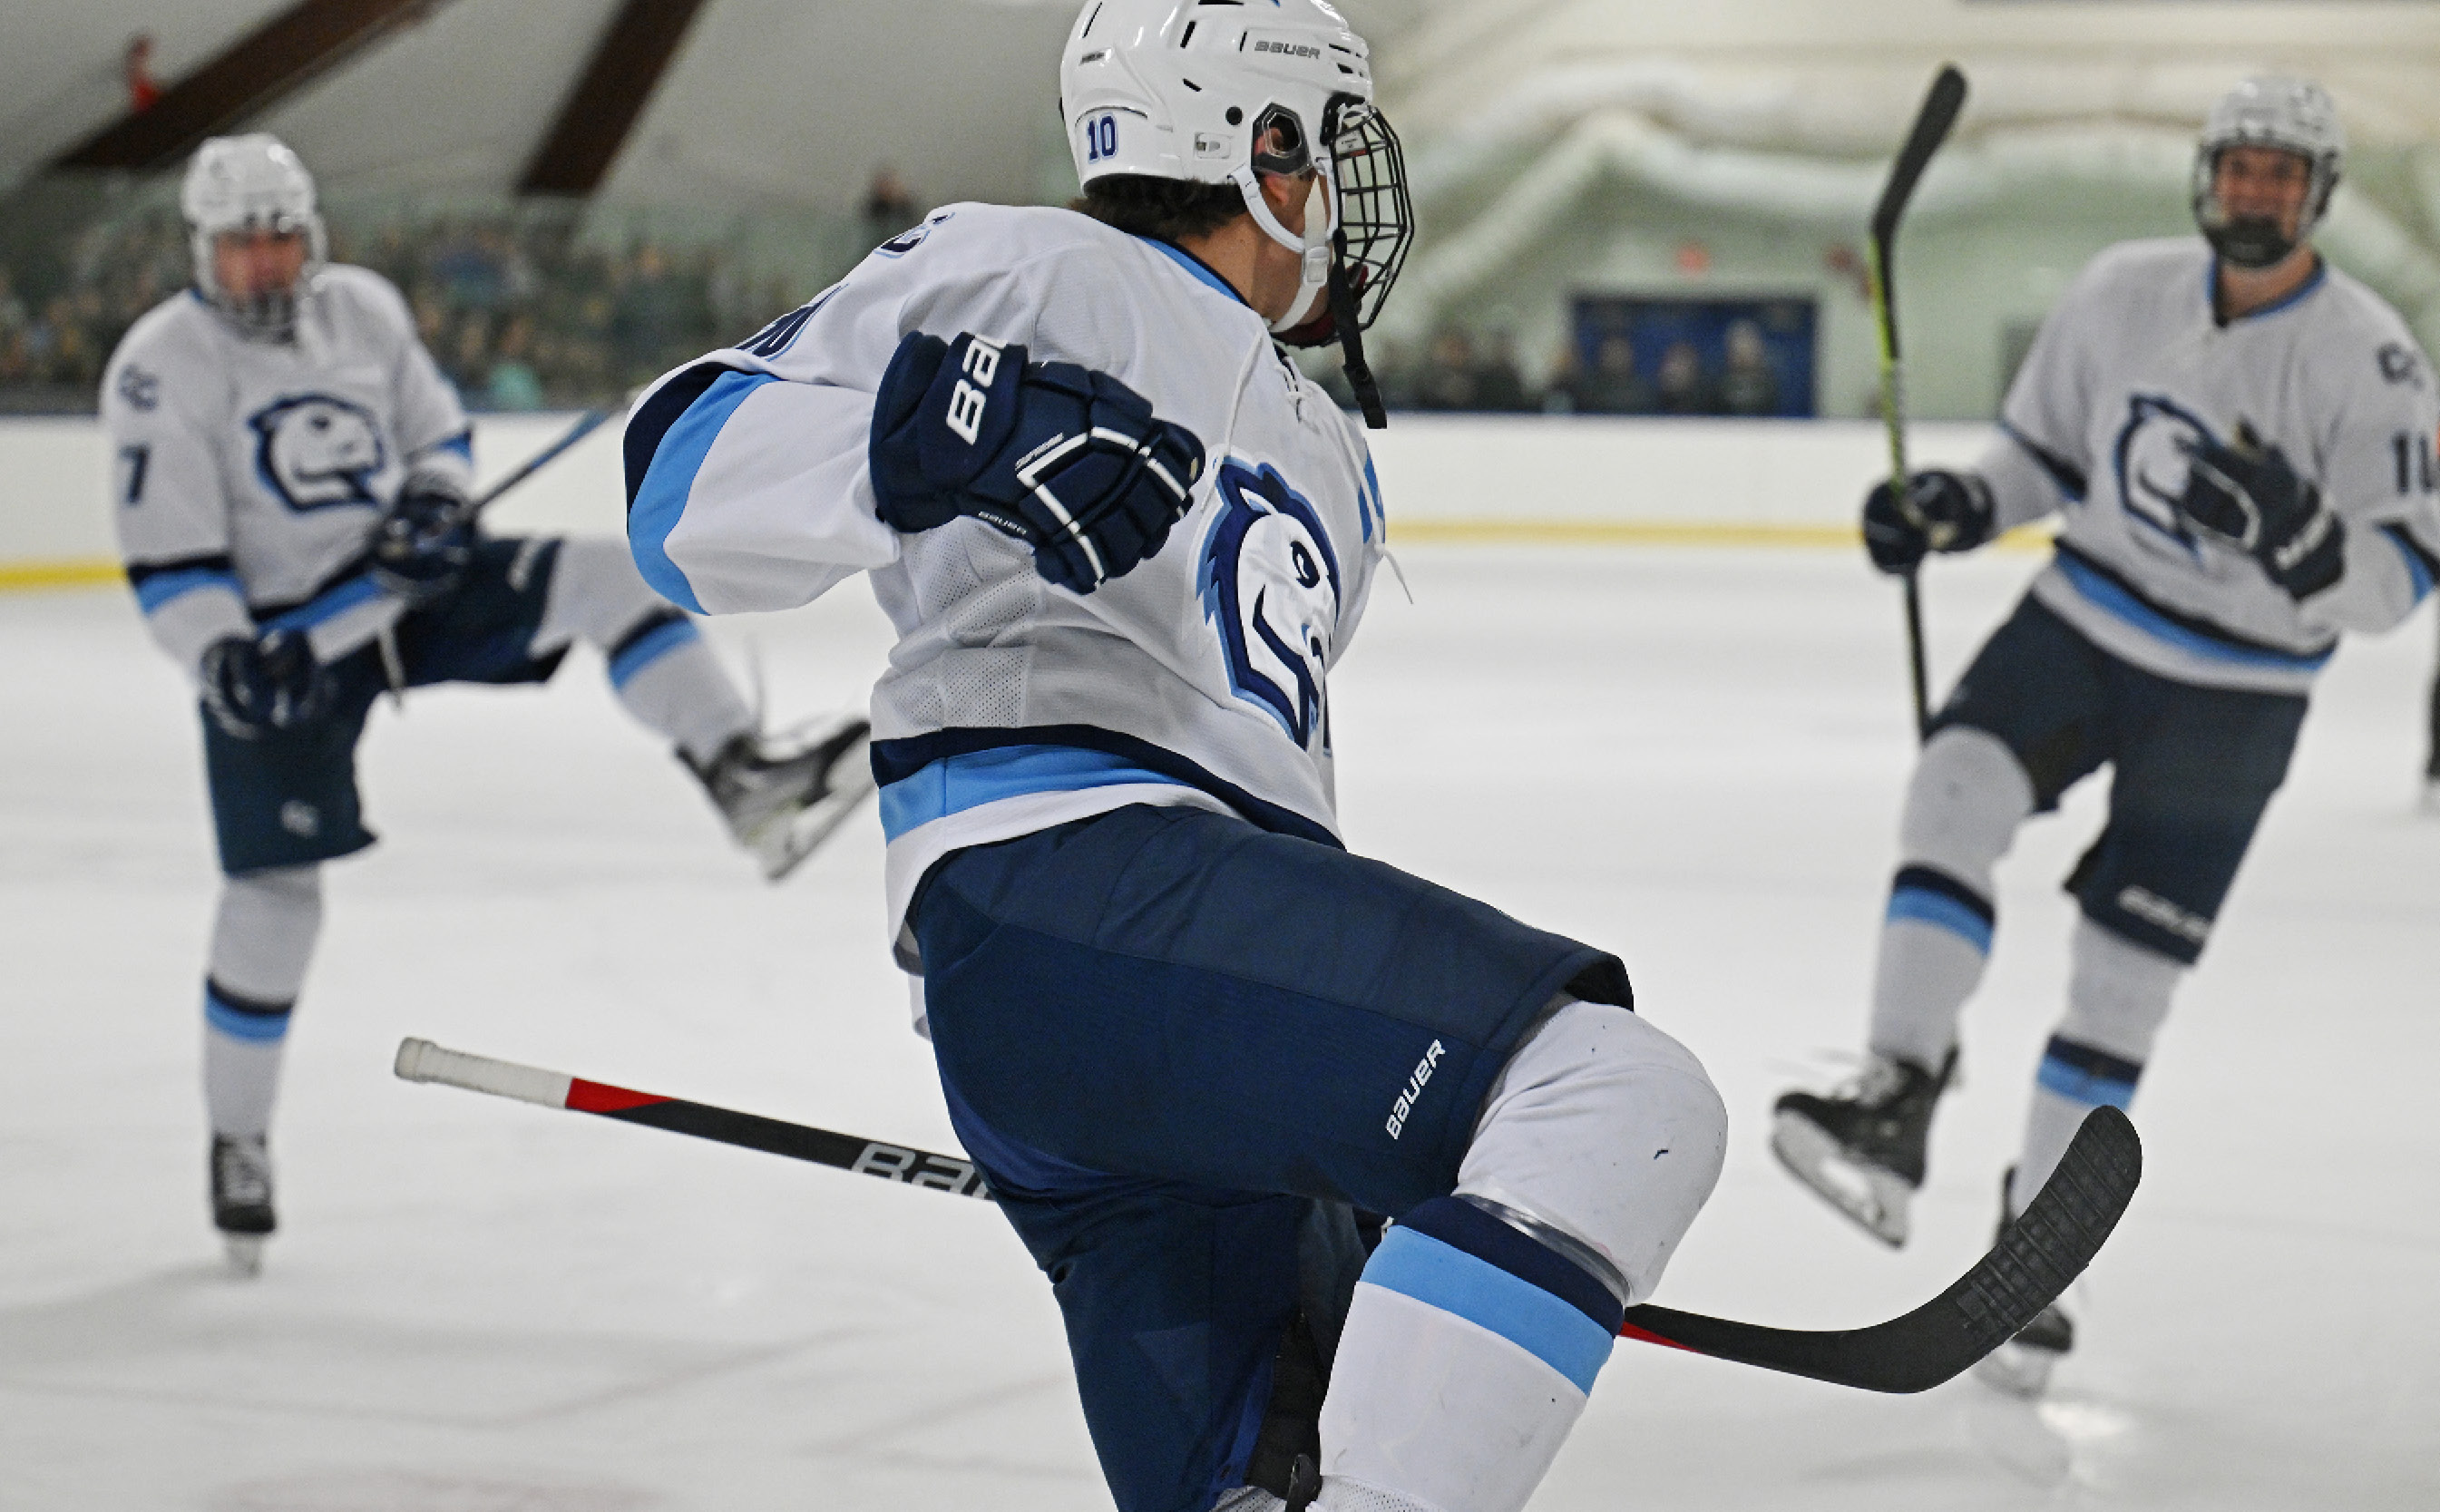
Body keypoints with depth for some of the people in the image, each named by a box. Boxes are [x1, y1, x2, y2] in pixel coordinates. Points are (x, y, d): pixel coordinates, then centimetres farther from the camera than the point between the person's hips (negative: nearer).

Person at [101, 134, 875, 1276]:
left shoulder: (364, 309, 2)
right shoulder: (162, 367, -12)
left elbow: (438, 432, 14)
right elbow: (165, 556, -15)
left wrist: (435, 501, -8)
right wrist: (226, 658, -29)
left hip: (411, 587, 4)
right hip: (281, 643, -4)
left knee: (610, 577, -16)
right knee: (276, 891, -4)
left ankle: (745, 782, -20)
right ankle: (237, 1139, 12)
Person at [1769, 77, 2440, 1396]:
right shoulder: (2123, 293, -3)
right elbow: (2046, 447, 13)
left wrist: (2300, 537, -37)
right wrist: (1958, 508, -5)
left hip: (2231, 698, -3)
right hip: (2083, 621, 3)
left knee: (2123, 983, 1)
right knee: (1959, 789, -26)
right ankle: (1896, 1104, -29)